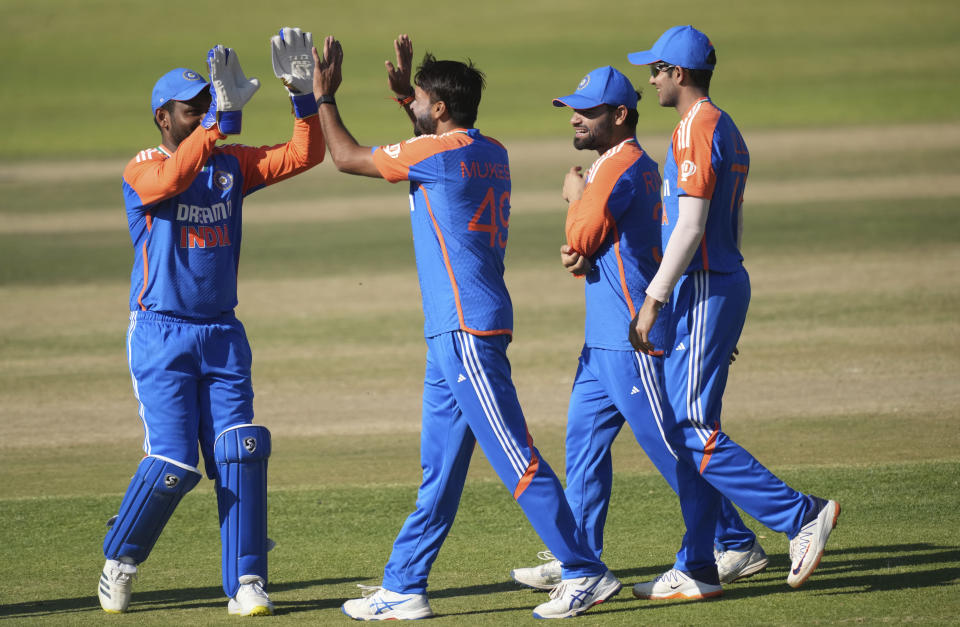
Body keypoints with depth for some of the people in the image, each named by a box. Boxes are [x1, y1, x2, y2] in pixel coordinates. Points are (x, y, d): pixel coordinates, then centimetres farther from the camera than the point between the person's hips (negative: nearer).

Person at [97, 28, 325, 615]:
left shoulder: (232, 163, 8)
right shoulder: (142, 170, -8)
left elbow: (304, 154, -3)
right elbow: (172, 177, -32)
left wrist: (304, 94, -18)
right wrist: (221, 119, -38)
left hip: (223, 336, 5)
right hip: (161, 336, -5)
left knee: (240, 453, -7)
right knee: (174, 462, -11)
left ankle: (246, 583, -3)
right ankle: (119, 561, 12)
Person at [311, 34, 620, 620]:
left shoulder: (436, 152, -11)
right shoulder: (491, 153, 14)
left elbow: (348, 157, -1)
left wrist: (325, 96, 11)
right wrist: (406, 94, 35)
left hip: (467, 332, -10)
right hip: (455, 333, 10)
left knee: (516, 458, -9)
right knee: (440, 467, 11)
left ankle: (586, 573, -10)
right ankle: (404, 589, 16)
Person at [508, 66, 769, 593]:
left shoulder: (621, 167, -15)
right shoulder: (631, 166, 18)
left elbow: (582, 236, -15)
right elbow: (589, 247, 18)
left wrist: (575, 197, 3)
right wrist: (577, 257, -5)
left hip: (632, 339, -10)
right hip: (605, 336, 10)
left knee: (666, 444, -6)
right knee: (584, 441, 10)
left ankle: (737, 545, -1)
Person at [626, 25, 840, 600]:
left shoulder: (697, 129, -13)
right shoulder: (728, 132, 18)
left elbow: (691, 226, -21)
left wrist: (653, 301, -20)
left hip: (703, 292, -10)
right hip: (725, 285, 10)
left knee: (694, 431, -11)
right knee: (689, 429, 10)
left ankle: (801, 516, -13)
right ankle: (697, 571, 10)